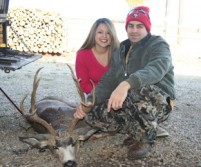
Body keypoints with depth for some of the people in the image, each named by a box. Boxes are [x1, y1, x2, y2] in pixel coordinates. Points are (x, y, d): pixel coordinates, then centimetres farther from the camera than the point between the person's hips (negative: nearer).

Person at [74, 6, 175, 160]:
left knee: (142, 90, -40)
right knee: (93, 115, -14)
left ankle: (145, 139, -13)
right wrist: (89, 102, -14)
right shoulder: (121, 52, 13)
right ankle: (138, 131, 4)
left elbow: (158, 67, -31)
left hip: (159, 103, -6)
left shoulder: (158, 44, -7)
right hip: (131, 106, 6)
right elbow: (107, 82, 6)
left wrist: (127, 84, -49)